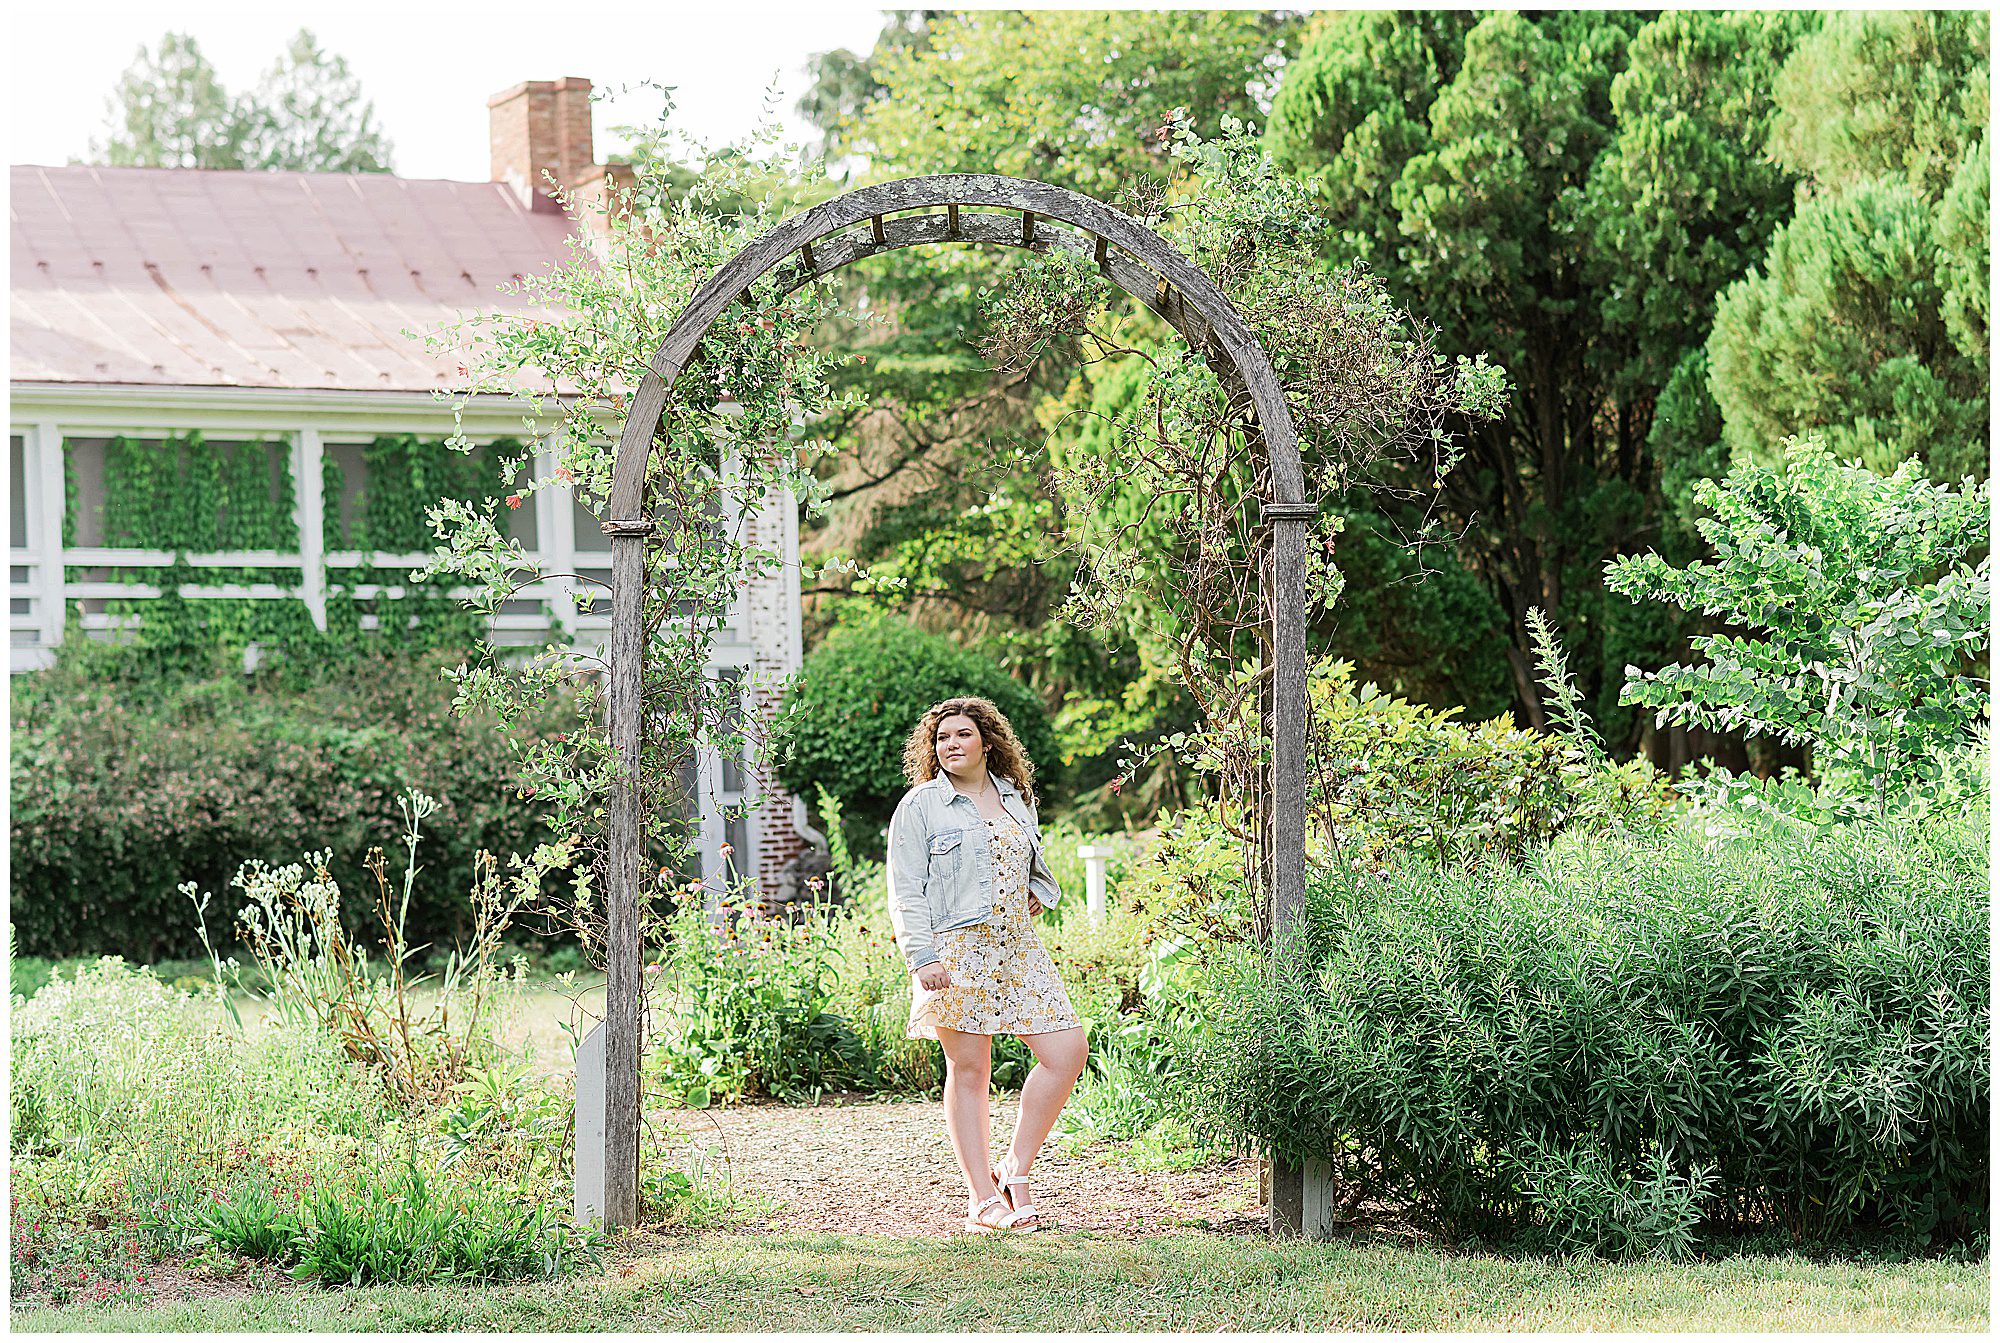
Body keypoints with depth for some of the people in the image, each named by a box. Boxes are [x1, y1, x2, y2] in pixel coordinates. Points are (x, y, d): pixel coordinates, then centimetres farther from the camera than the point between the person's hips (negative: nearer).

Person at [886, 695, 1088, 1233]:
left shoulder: (1015, 800, 16)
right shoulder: (920, 806, 0)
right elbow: (905, 891, -5)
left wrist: (1040, 892, 10)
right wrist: (922, 958, -15)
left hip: (1016, 947, 5)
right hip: (955, 949, -5)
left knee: (1068, 1048, -5)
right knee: (969, 1070, -1)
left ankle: (1015, 1169, 6)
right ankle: (982, 1199, 4)